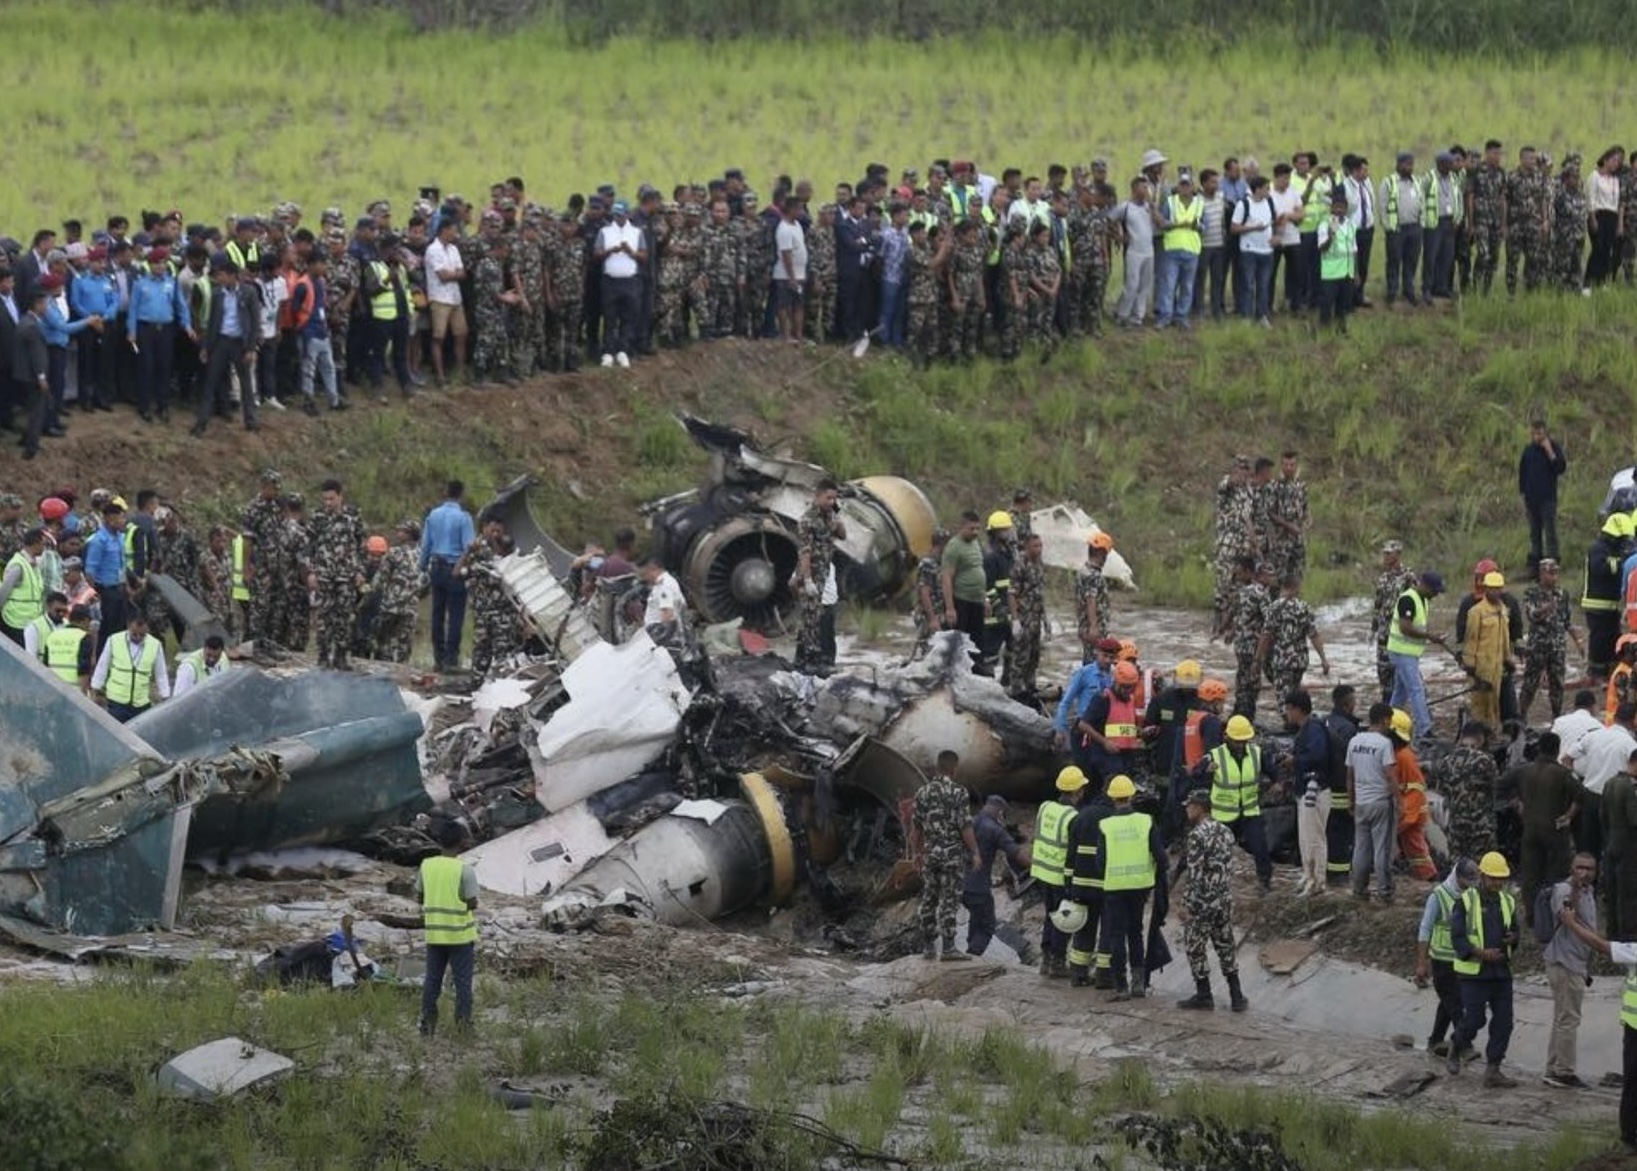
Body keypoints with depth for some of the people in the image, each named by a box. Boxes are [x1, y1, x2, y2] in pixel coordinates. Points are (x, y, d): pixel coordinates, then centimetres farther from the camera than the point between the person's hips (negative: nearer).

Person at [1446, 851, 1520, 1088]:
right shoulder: (1465, 902, -7)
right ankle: (1455, 1049, 26)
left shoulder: (1508, 902, 11)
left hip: (1501, 971, 5)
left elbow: (1515, 931, 22)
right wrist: (1481, 953, -24)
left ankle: (1493, 1071, 7)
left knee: (1503, 1022, 0)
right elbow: (1457, 937, -11)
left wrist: (1513, 938, -3)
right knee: (1473, 1020, -4)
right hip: (1474, 972, -5)